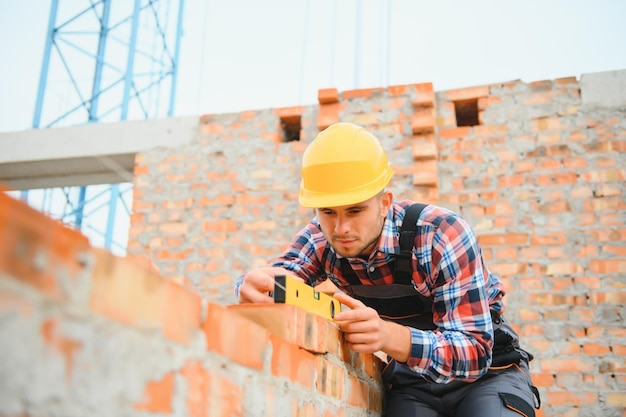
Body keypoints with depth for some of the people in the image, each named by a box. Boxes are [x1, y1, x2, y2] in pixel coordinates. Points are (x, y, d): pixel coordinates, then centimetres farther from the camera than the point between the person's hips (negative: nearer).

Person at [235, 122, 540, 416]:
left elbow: (475, 351, -29)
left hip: (486, 369, -3)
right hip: (410, 378, 3)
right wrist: (254, 287, -51)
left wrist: (388, 336, -46)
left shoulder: (442, 234, -25)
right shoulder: (320, 239, -12)